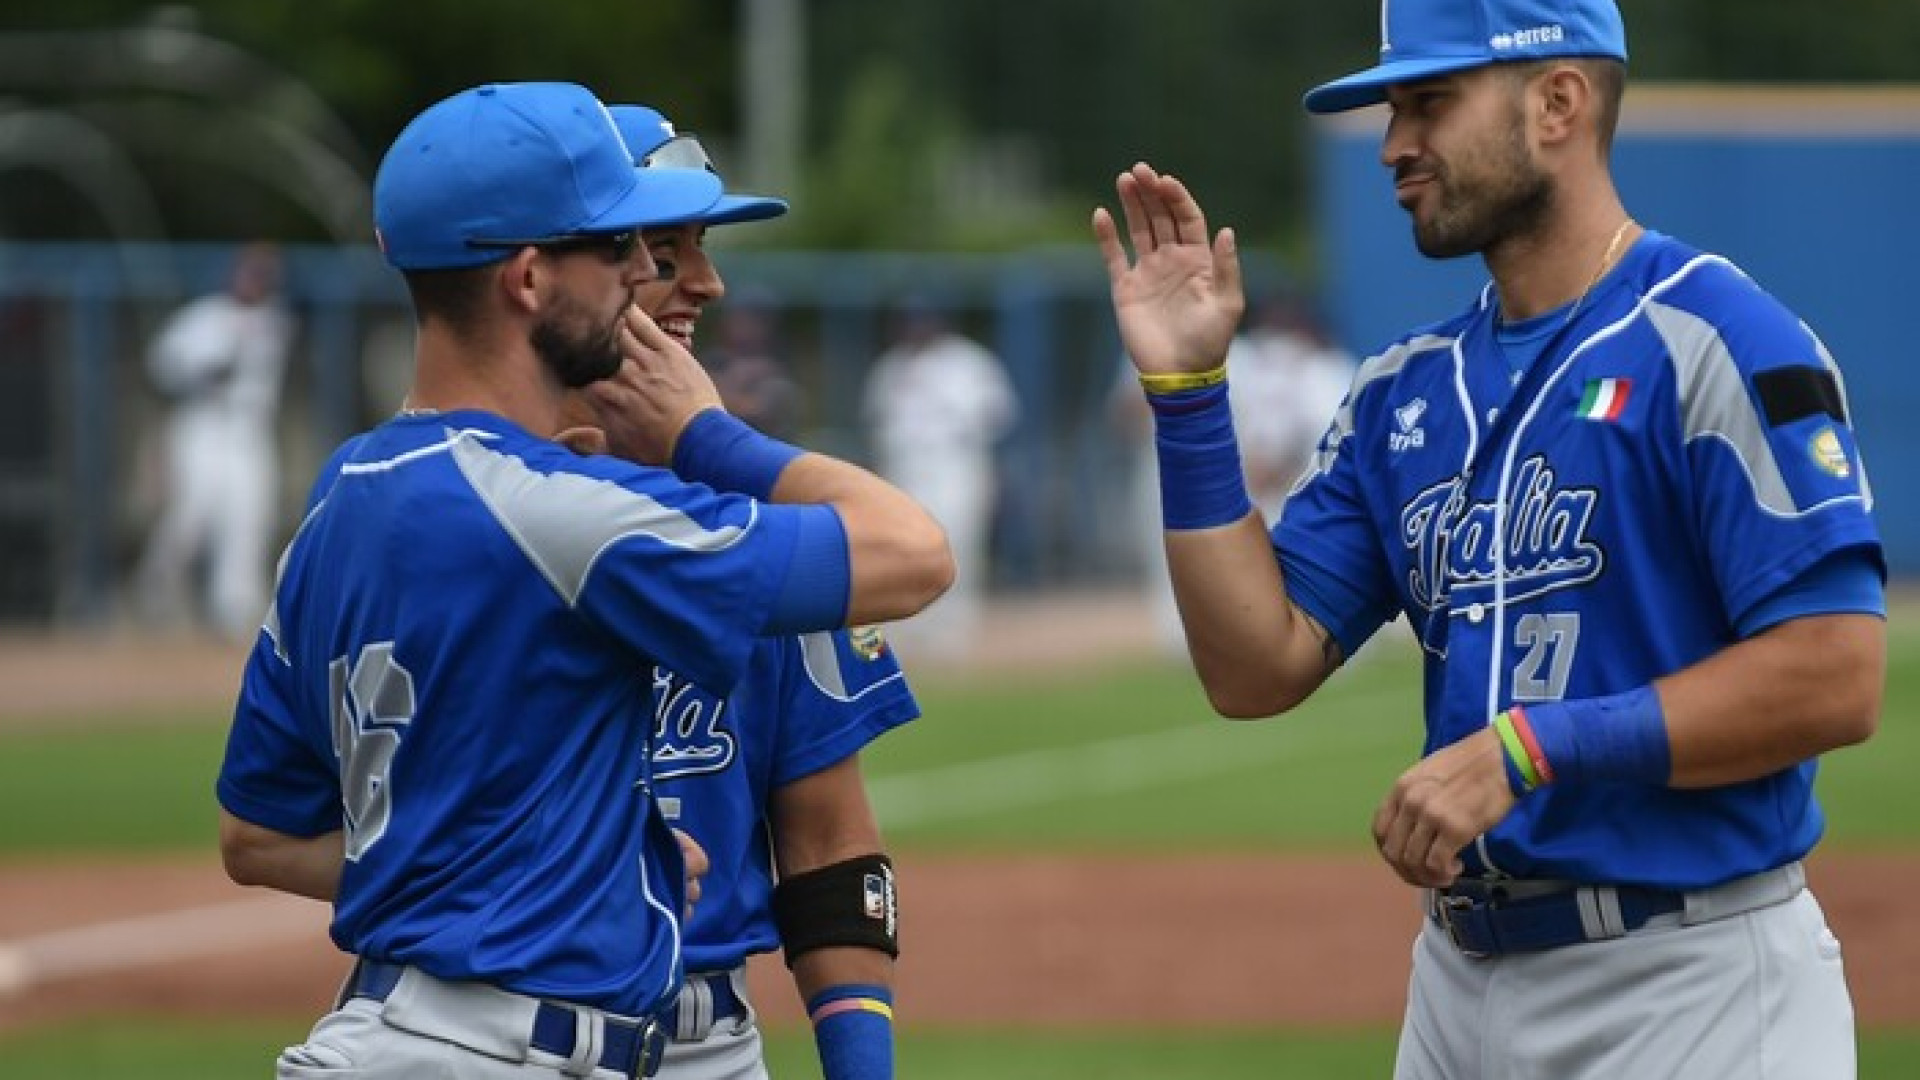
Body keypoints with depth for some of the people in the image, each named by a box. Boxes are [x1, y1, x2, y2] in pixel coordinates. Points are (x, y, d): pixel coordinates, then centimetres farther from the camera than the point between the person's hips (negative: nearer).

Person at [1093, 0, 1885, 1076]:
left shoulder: (1715, 342, -10)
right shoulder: (1409, 388, 13)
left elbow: (1835, 680, -18)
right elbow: (1259, 667, 8)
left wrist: (1528, 748, -21)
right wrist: (1184, 388, 3)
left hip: (1690, 988, -7)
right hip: (1462, 982, 7)